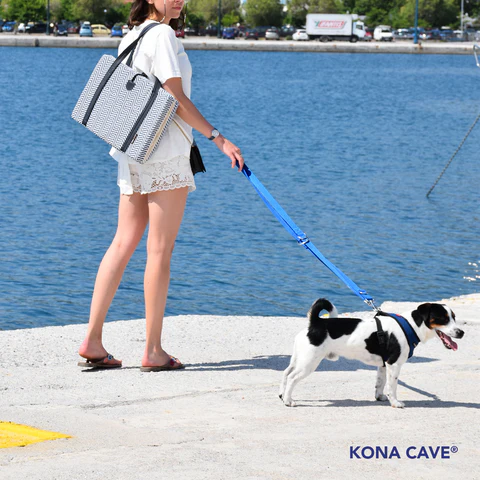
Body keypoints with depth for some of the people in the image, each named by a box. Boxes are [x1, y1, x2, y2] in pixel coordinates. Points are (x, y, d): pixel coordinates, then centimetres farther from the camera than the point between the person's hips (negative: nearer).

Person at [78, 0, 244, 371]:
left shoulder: (131, 37, 17)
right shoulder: (162, 35, -10)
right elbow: (176, 97, -16)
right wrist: (217, 137, -15)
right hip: (166, 152, -8)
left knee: (124, 243, 8)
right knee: (161, 249, -3)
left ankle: (93, 341, 4)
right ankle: (154, 351, 0)